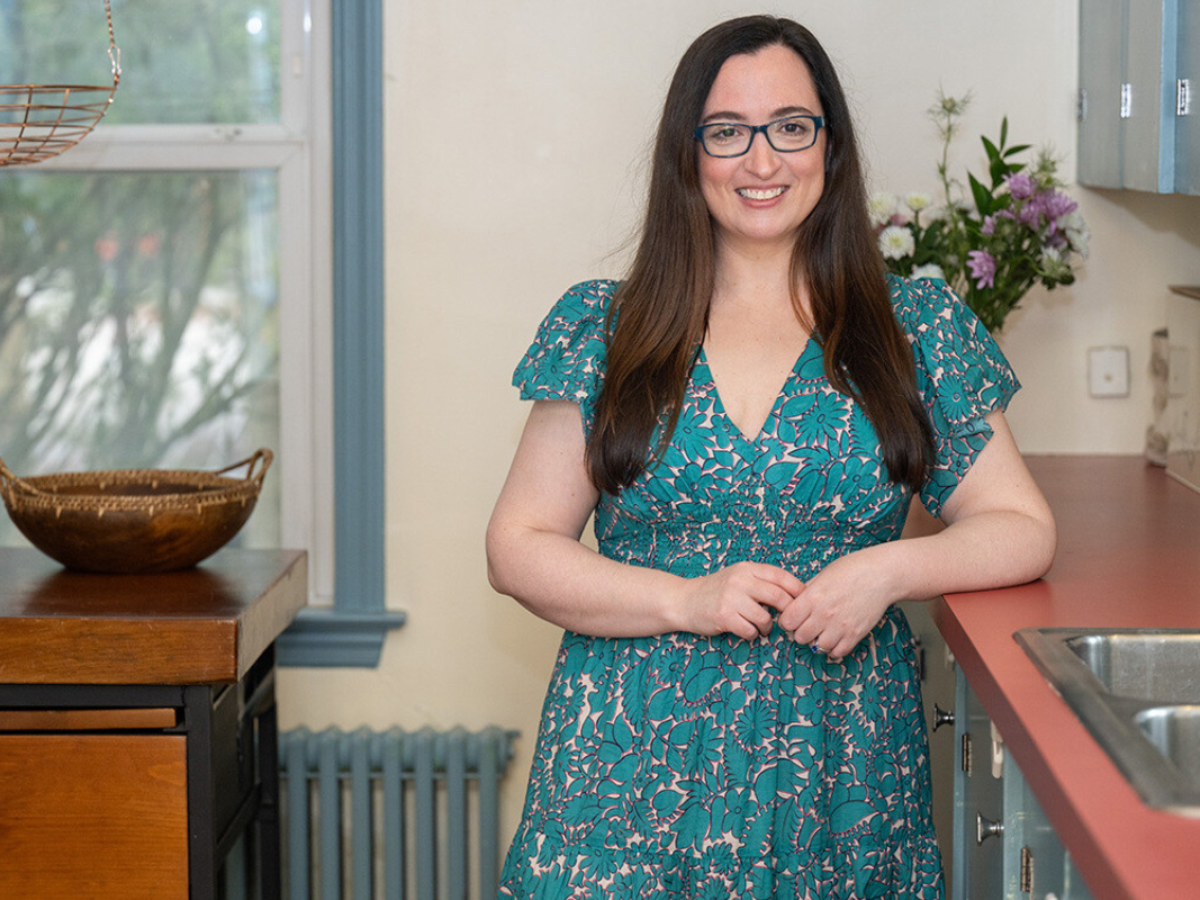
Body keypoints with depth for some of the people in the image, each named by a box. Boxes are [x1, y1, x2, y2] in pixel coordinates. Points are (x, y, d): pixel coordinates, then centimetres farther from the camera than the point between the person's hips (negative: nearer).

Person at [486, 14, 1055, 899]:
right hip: (637, 761, 0)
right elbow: (518, 547, 2)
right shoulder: (606, 330, 4)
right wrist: (683, 600, -13)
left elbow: (1022, 528, 6)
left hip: (838, 779, 1)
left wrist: (890, 569, -13)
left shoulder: (915, 327, 5)